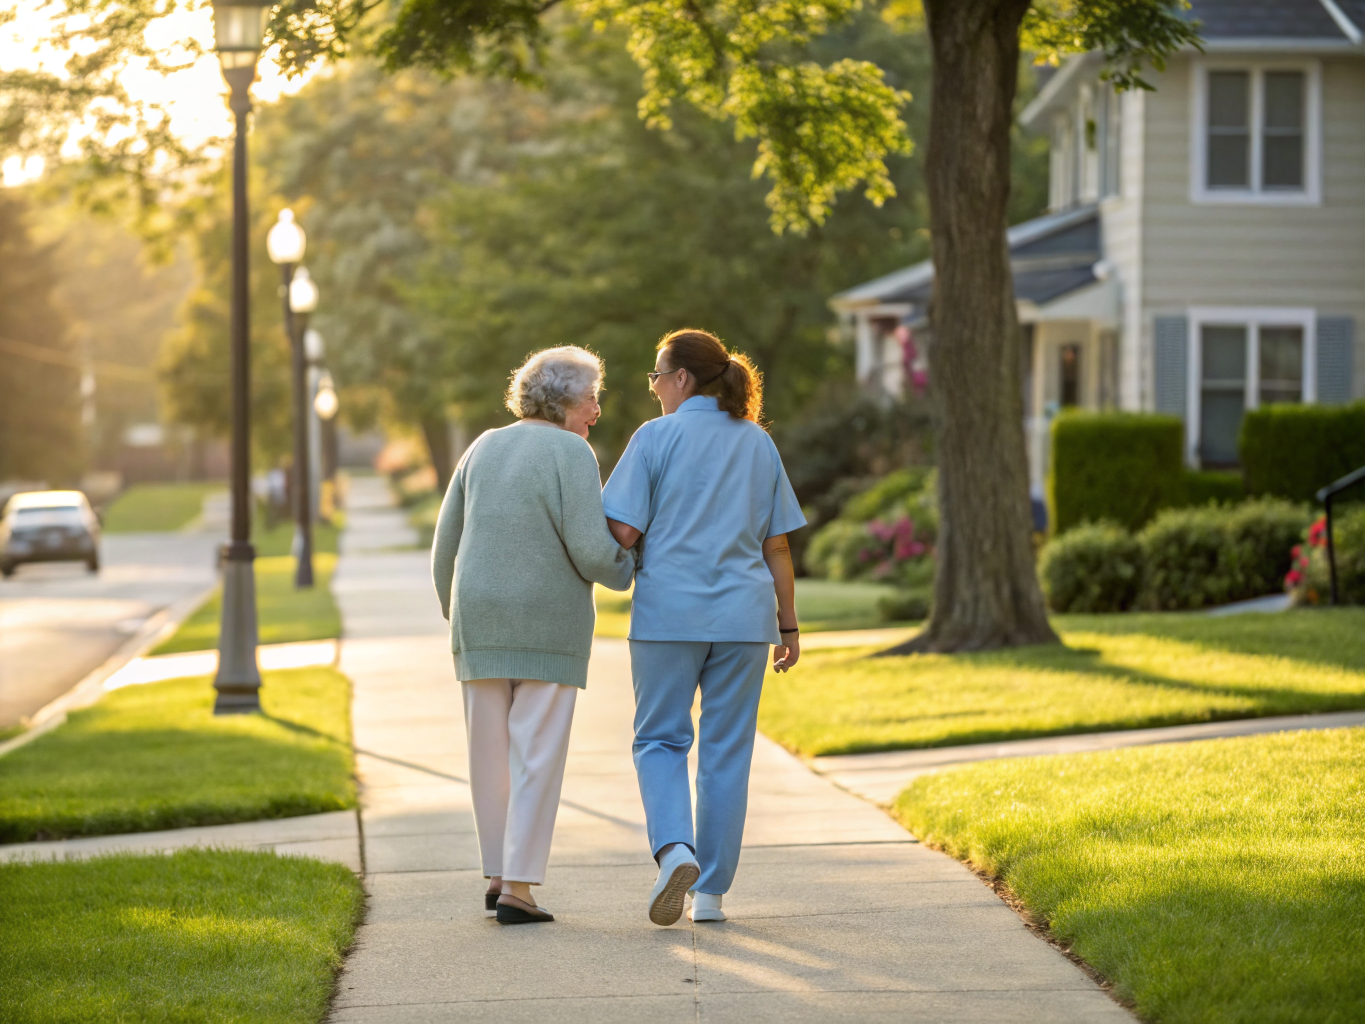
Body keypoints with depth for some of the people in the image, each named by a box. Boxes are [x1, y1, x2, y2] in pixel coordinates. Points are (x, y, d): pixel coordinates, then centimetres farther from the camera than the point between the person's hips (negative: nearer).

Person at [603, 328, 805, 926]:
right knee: (727, 752, 8)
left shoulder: (656, 438, -5)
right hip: (742, 614, 3)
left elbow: (623, 531, -10)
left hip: (669, 613, -3)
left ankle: (674, 849, -15)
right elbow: (777, 545, 8)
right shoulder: (758, 443, 8)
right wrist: (789, 626, 12)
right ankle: (710, 891, 10)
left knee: (660, 741, 9)